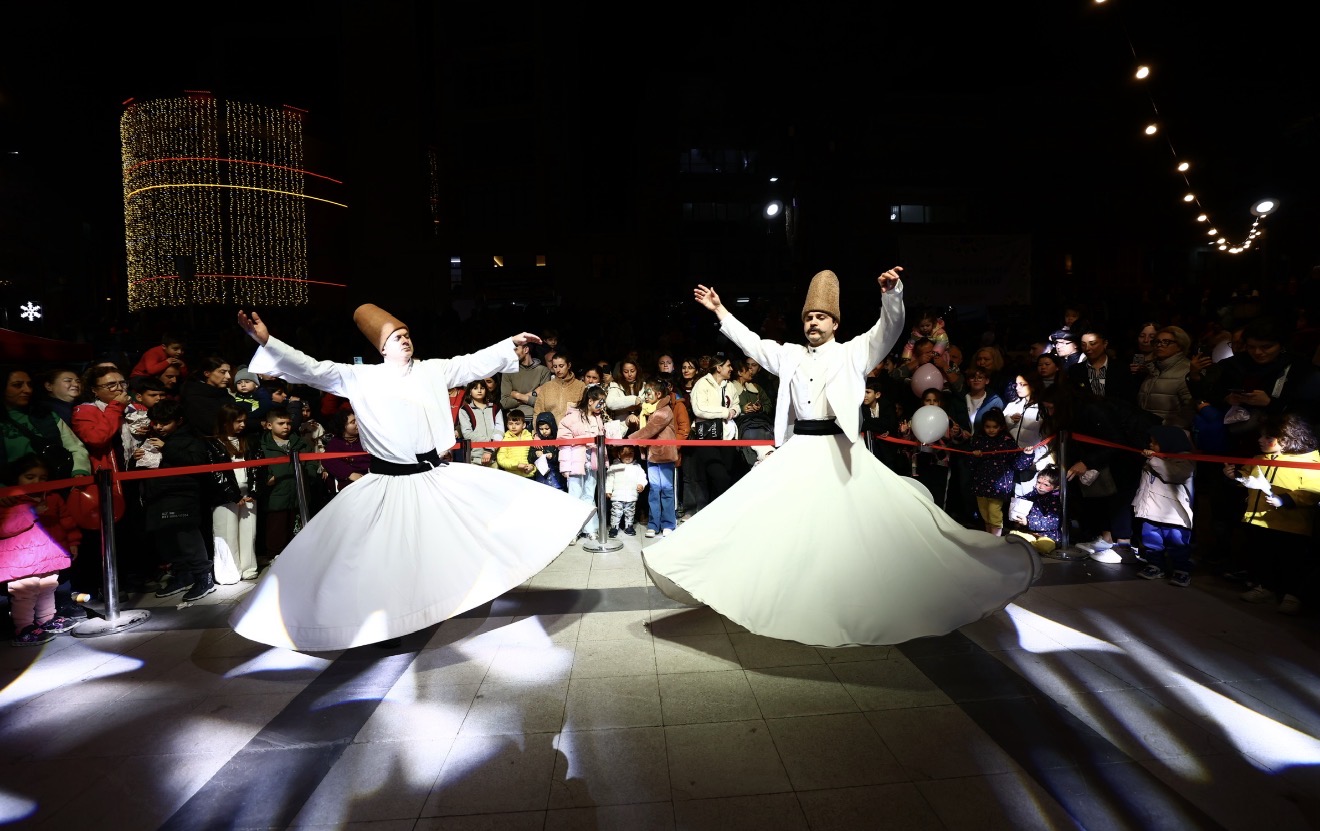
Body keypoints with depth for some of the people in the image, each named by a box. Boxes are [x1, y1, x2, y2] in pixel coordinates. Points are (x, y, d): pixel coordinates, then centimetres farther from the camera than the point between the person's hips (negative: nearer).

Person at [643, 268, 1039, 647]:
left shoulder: (852, 353, 4)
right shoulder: (789, 355, 15)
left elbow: (890, 329, -7)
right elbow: (751, 343, 18)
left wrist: (891, 294, -25)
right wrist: (720, 310, 15)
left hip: (839, 452, -3)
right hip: (798, 452, 4)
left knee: (854, 527, -5)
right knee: (791, 527, 4)